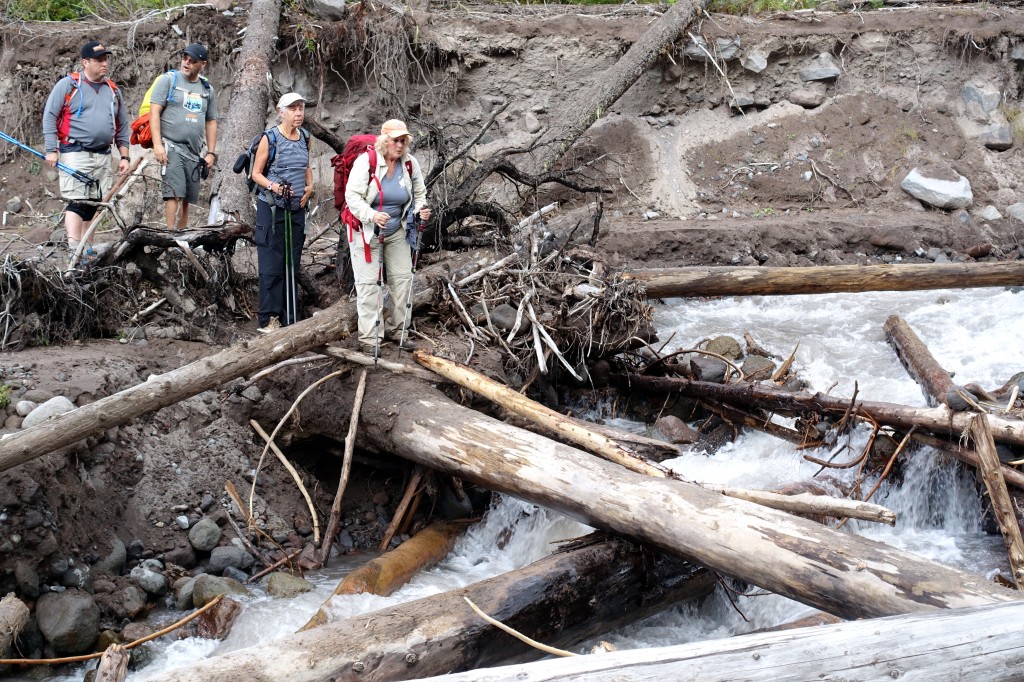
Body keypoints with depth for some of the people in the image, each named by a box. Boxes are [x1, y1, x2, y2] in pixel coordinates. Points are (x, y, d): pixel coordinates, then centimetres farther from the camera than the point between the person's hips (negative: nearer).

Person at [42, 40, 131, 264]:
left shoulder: (113, 90, 15)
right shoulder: (68, 85, -1)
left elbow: (122, 127, 21)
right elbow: (49, 117, -3)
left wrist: (124, 156, 14)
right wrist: (51, 150, -10)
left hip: (103, 156, 6)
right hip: (75, 154, -6)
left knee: (93, 204, 8)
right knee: (77, 201, -14)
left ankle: (86, 248, 15)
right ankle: (73, 250, -20)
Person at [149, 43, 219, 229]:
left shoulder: (207, 89, 16)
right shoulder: (168, 80, 1)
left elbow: (211, 122, 20)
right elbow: (154, 111, -5)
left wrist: (211, 153, 12)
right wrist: (157, 144, -15)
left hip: (194, 152, 5)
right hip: (171, 146, -5)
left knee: (186, 200, 5)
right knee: (175, 194, -17)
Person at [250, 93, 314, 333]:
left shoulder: (305, 137, 8)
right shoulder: (270, 138, -9)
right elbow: (256, 173, -6)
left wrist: (310, 186, 7)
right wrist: (273, 186, -24)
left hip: (297, 208, 6)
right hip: (271, 208, -6)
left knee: (292, 265, 9)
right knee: (272, 265, -7)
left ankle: (289, 319, 15)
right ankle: (268, 320, -2)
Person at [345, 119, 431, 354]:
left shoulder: (410, 164, -4)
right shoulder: (366, 161, -19)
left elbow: (419, 193, 10)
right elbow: (352, 195, -21)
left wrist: (421, 209, -13)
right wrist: (372, 215, -36)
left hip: (396, 231, 5)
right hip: (366, 230, -5)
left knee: (403, 278, 7)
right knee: (369, 282, -5)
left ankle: (396, 329, 21)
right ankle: (369, 337, -1)